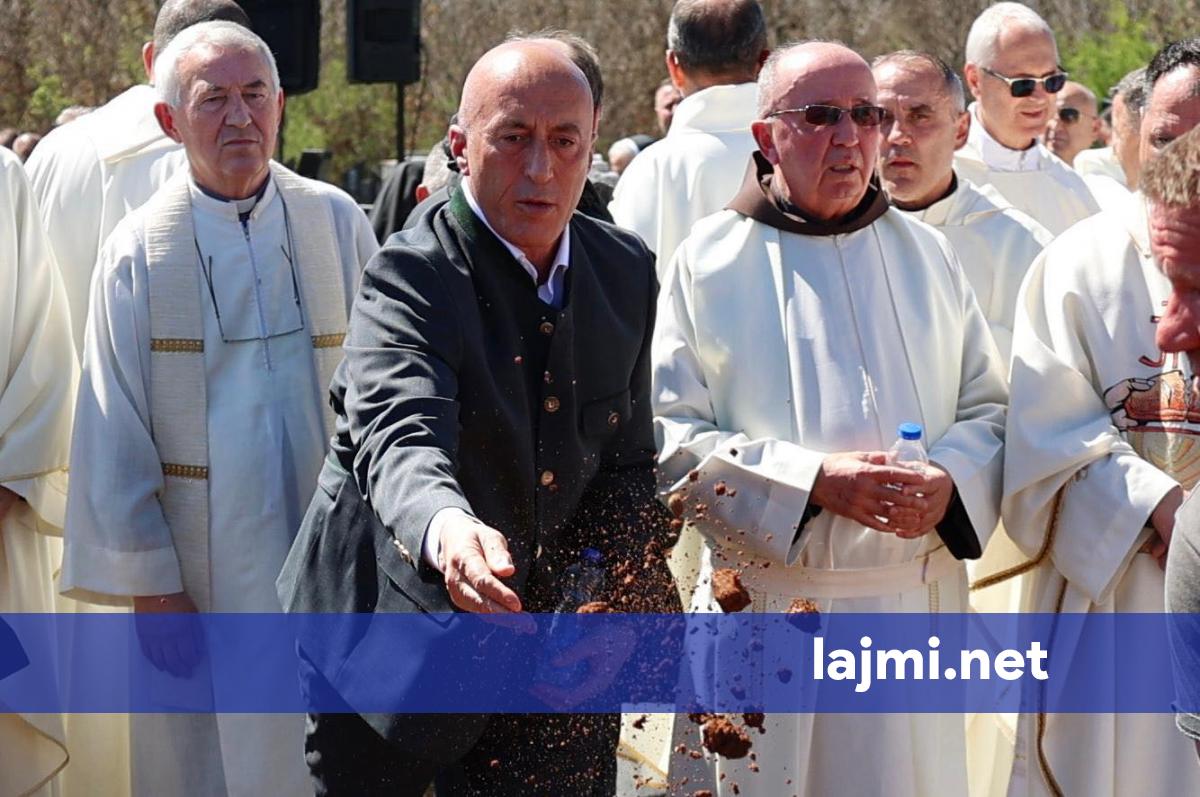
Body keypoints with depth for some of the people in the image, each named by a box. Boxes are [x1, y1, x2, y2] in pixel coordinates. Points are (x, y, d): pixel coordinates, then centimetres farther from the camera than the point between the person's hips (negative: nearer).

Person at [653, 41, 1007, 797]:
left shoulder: (926, 254, 10)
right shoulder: (711, 261, -1)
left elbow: (990, 405, 9)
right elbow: (669, 435, -8)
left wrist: (951, 480, -12)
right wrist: (812, 481, -18)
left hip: (914, 601, 3)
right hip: (765, 608, -3)